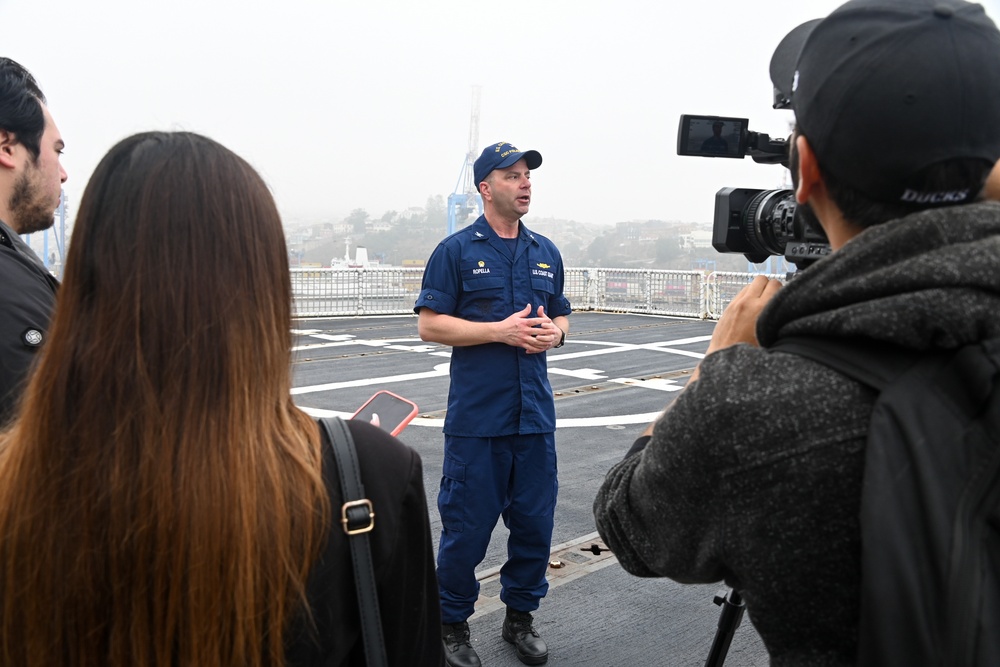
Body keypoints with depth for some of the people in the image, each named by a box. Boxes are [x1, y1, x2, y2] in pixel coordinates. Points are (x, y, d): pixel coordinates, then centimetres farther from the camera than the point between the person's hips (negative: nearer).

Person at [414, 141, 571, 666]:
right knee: (467, 526, 3)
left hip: (535, 415, 5)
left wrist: (553, 332, -4)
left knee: (534, 523, 12)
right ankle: (452, 624, 24)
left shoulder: (546, 252, 13)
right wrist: (501, 331, -16)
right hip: (476, 419, -5)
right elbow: (430, 325, -7)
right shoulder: (456, 250, -3)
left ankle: (520, 615, 32)